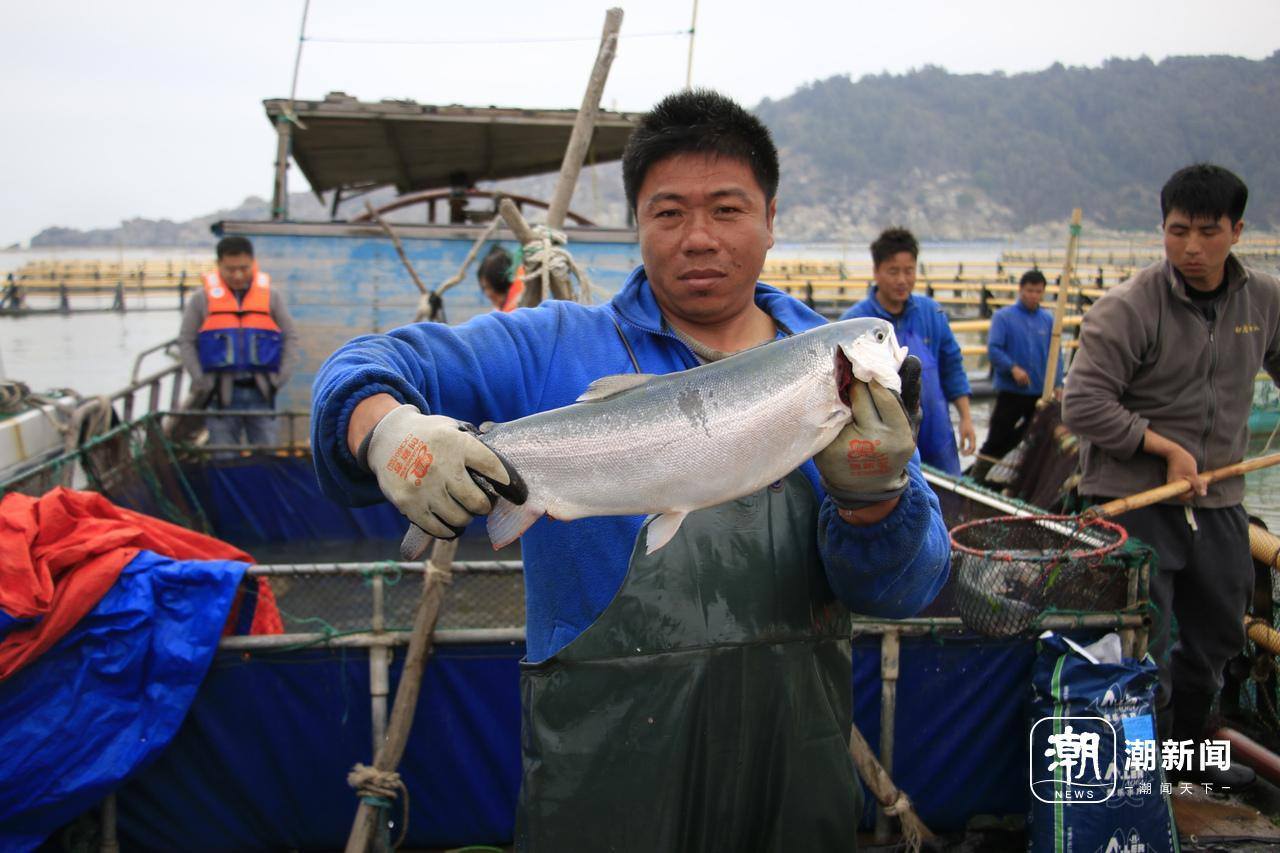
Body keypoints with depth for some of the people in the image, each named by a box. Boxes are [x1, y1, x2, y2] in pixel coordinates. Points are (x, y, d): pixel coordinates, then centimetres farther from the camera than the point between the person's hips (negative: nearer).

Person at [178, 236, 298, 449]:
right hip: (221, 395, -1)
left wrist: (281, 378, 0)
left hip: (260, 392, 1)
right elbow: (186, 341, 7)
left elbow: (291, 337, 9)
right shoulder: (203, 298, 2)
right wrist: (200, 380, -2)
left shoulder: (271, 295, 5)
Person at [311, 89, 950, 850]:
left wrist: (872, 498, -26)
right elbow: (367, 368, -3)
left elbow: (910, 587, -3)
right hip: (605, 758, -2)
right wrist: (388, 429, -26)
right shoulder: (556, 349, -1)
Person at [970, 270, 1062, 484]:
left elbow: (1055, 354, 6)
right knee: (997, 441, -3)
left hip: (1040, 394, 4)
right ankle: (974, 481, 4)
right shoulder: (1003, 316, -5)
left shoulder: (1048, 320, 5)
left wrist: (1057, 384, -5)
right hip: (1010, 392, -4)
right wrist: (1012, 368, -24)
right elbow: (993, 348, -12)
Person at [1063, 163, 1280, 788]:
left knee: (1217, 638, 20)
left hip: (1218, 502, 6)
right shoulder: (1128, 308, -15)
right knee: (1142, 649, -3)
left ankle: (1187, 754, 42)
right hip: (1132, 502, -6)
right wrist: (1166, 447, -18)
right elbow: (1082, 403, -18)